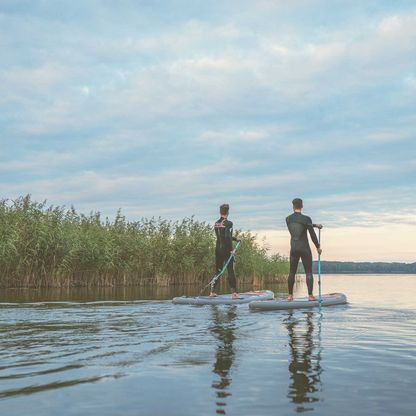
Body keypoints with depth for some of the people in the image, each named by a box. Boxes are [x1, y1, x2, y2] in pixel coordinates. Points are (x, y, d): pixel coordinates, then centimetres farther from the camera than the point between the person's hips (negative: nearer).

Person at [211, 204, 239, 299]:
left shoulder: (216, 223, 9)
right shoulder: (228, 223, -12)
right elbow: (227, 237, -22)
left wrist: (235, 239, 24)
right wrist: (231, 250, -19)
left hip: (218, 249, 6)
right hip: (227, 250, -6)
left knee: (217, 270, 14)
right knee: (231, 271, -3)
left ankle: (212, 291, 17)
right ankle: (234, 292, -6)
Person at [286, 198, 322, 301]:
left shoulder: (288, 219, 4)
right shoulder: (306, 218, -11)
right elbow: (312, 234, -8)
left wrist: (315, 225, 26)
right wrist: (318, 247, 5)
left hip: (294, 248, 4)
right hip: (305, 248, -4)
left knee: (292, 272, 11)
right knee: (309, 272, 2)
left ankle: (290, 295, 12)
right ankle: (310, 295, -4)